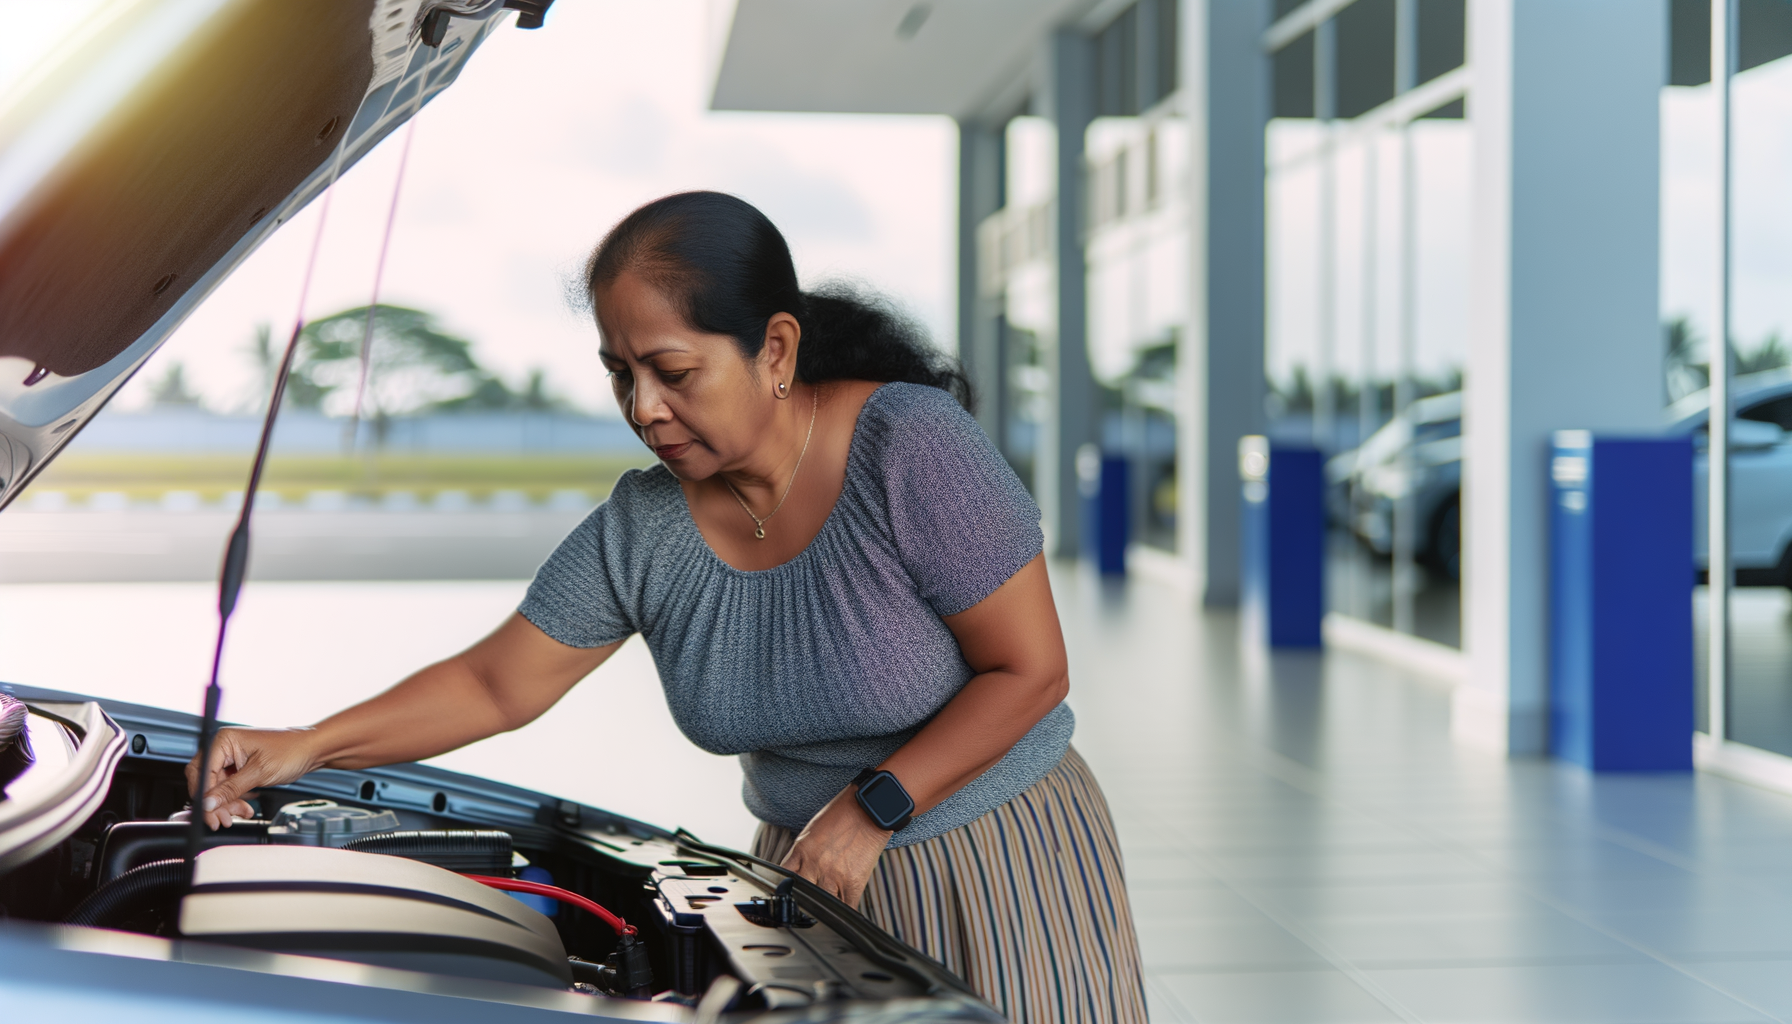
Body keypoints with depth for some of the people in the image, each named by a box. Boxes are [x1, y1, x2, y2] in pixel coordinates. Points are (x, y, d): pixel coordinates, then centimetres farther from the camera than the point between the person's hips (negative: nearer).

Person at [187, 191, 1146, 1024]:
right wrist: (307, 747, -11)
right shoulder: (639, 530, -8)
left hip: (998, 857, -4)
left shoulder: (913, 445, -21)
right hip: (807, 870, 4)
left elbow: (1029, 670, -17)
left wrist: (873, 811, -21)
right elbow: (496, 684, 1)